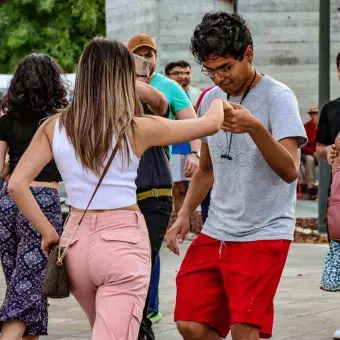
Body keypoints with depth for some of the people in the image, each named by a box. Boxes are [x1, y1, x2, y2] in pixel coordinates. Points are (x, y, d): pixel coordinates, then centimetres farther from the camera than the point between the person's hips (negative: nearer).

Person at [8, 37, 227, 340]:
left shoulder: (54, 128, 0)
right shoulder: (137, 129, -8)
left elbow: (17, 184, -7)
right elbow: (210, 124, 2)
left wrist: (48, 233, 2)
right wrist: (218, 104, 24)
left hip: (76, 241, 5)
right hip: (124, 242, -5)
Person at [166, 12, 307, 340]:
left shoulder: (278, 97, -10)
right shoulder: (210, 100, 10)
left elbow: (289, 171, -22)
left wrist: (254, 127, -37)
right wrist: (184, 213, 10)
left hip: (263, 235, -6)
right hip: (215, 233, 7)